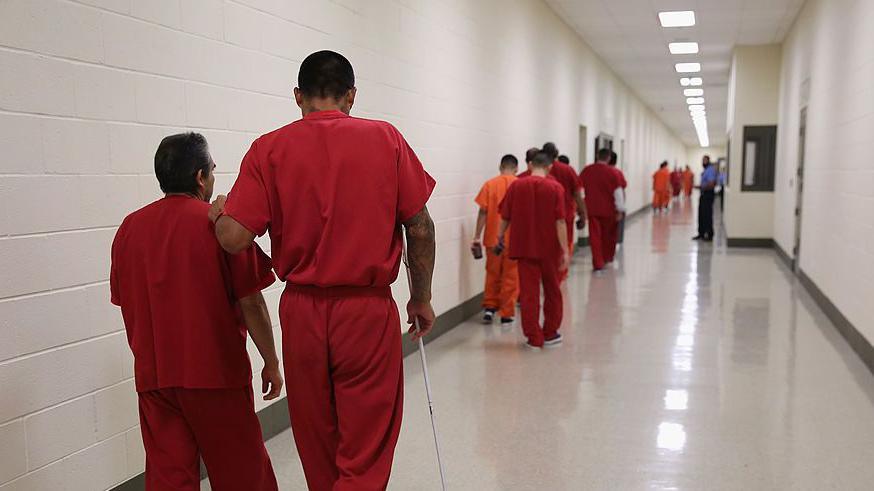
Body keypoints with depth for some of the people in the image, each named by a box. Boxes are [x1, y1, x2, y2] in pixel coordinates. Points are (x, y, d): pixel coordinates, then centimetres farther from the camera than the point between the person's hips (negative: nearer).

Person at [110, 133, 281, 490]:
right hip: (216, 371, -4)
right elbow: (250, 303, -13)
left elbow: (124, 301, 11)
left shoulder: (129, 227, 3)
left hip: (152, 376, 4)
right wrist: (271, 363, -3)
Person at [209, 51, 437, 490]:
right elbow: (420, 228, -1)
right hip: (369, 310, -2)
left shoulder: (270, 148, -3)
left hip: (302, 311, 2)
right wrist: (421, 299, 11)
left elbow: (234, 238, -10)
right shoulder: (385, 139, -2)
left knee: (318, 450, 19)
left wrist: (219, 212, 12)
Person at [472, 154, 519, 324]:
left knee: (492, 273, 16)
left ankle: (489, 307, 14)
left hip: (493, 238, 1)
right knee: (511, 276, 8)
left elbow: (483, 212, -4)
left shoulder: (489, 184, -2)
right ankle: (507, 313, 11)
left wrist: (477, 237, 0)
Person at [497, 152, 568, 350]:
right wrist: (565, 250, -11)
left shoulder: (516, 186, -2)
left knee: (529, 292, 5)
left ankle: (534, 338, 5)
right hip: (549, 248, -1)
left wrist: (500, 237, 19)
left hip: (524, 248, 1)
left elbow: (505, 217, 2)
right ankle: (550, 334, 26)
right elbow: (560, 221, -12)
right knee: (552, 291, 16)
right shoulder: (555, 187, -7)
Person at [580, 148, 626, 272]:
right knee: (607, 236, 18)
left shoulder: (587, 170, -3)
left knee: (594, 236, 2)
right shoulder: (612, 172, -9)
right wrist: (620, 210, 1)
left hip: (591, 209, 1)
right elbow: (618, 192, -7)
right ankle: (607, 258, 32)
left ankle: (598, 264, -4)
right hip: (608, 210, 0)